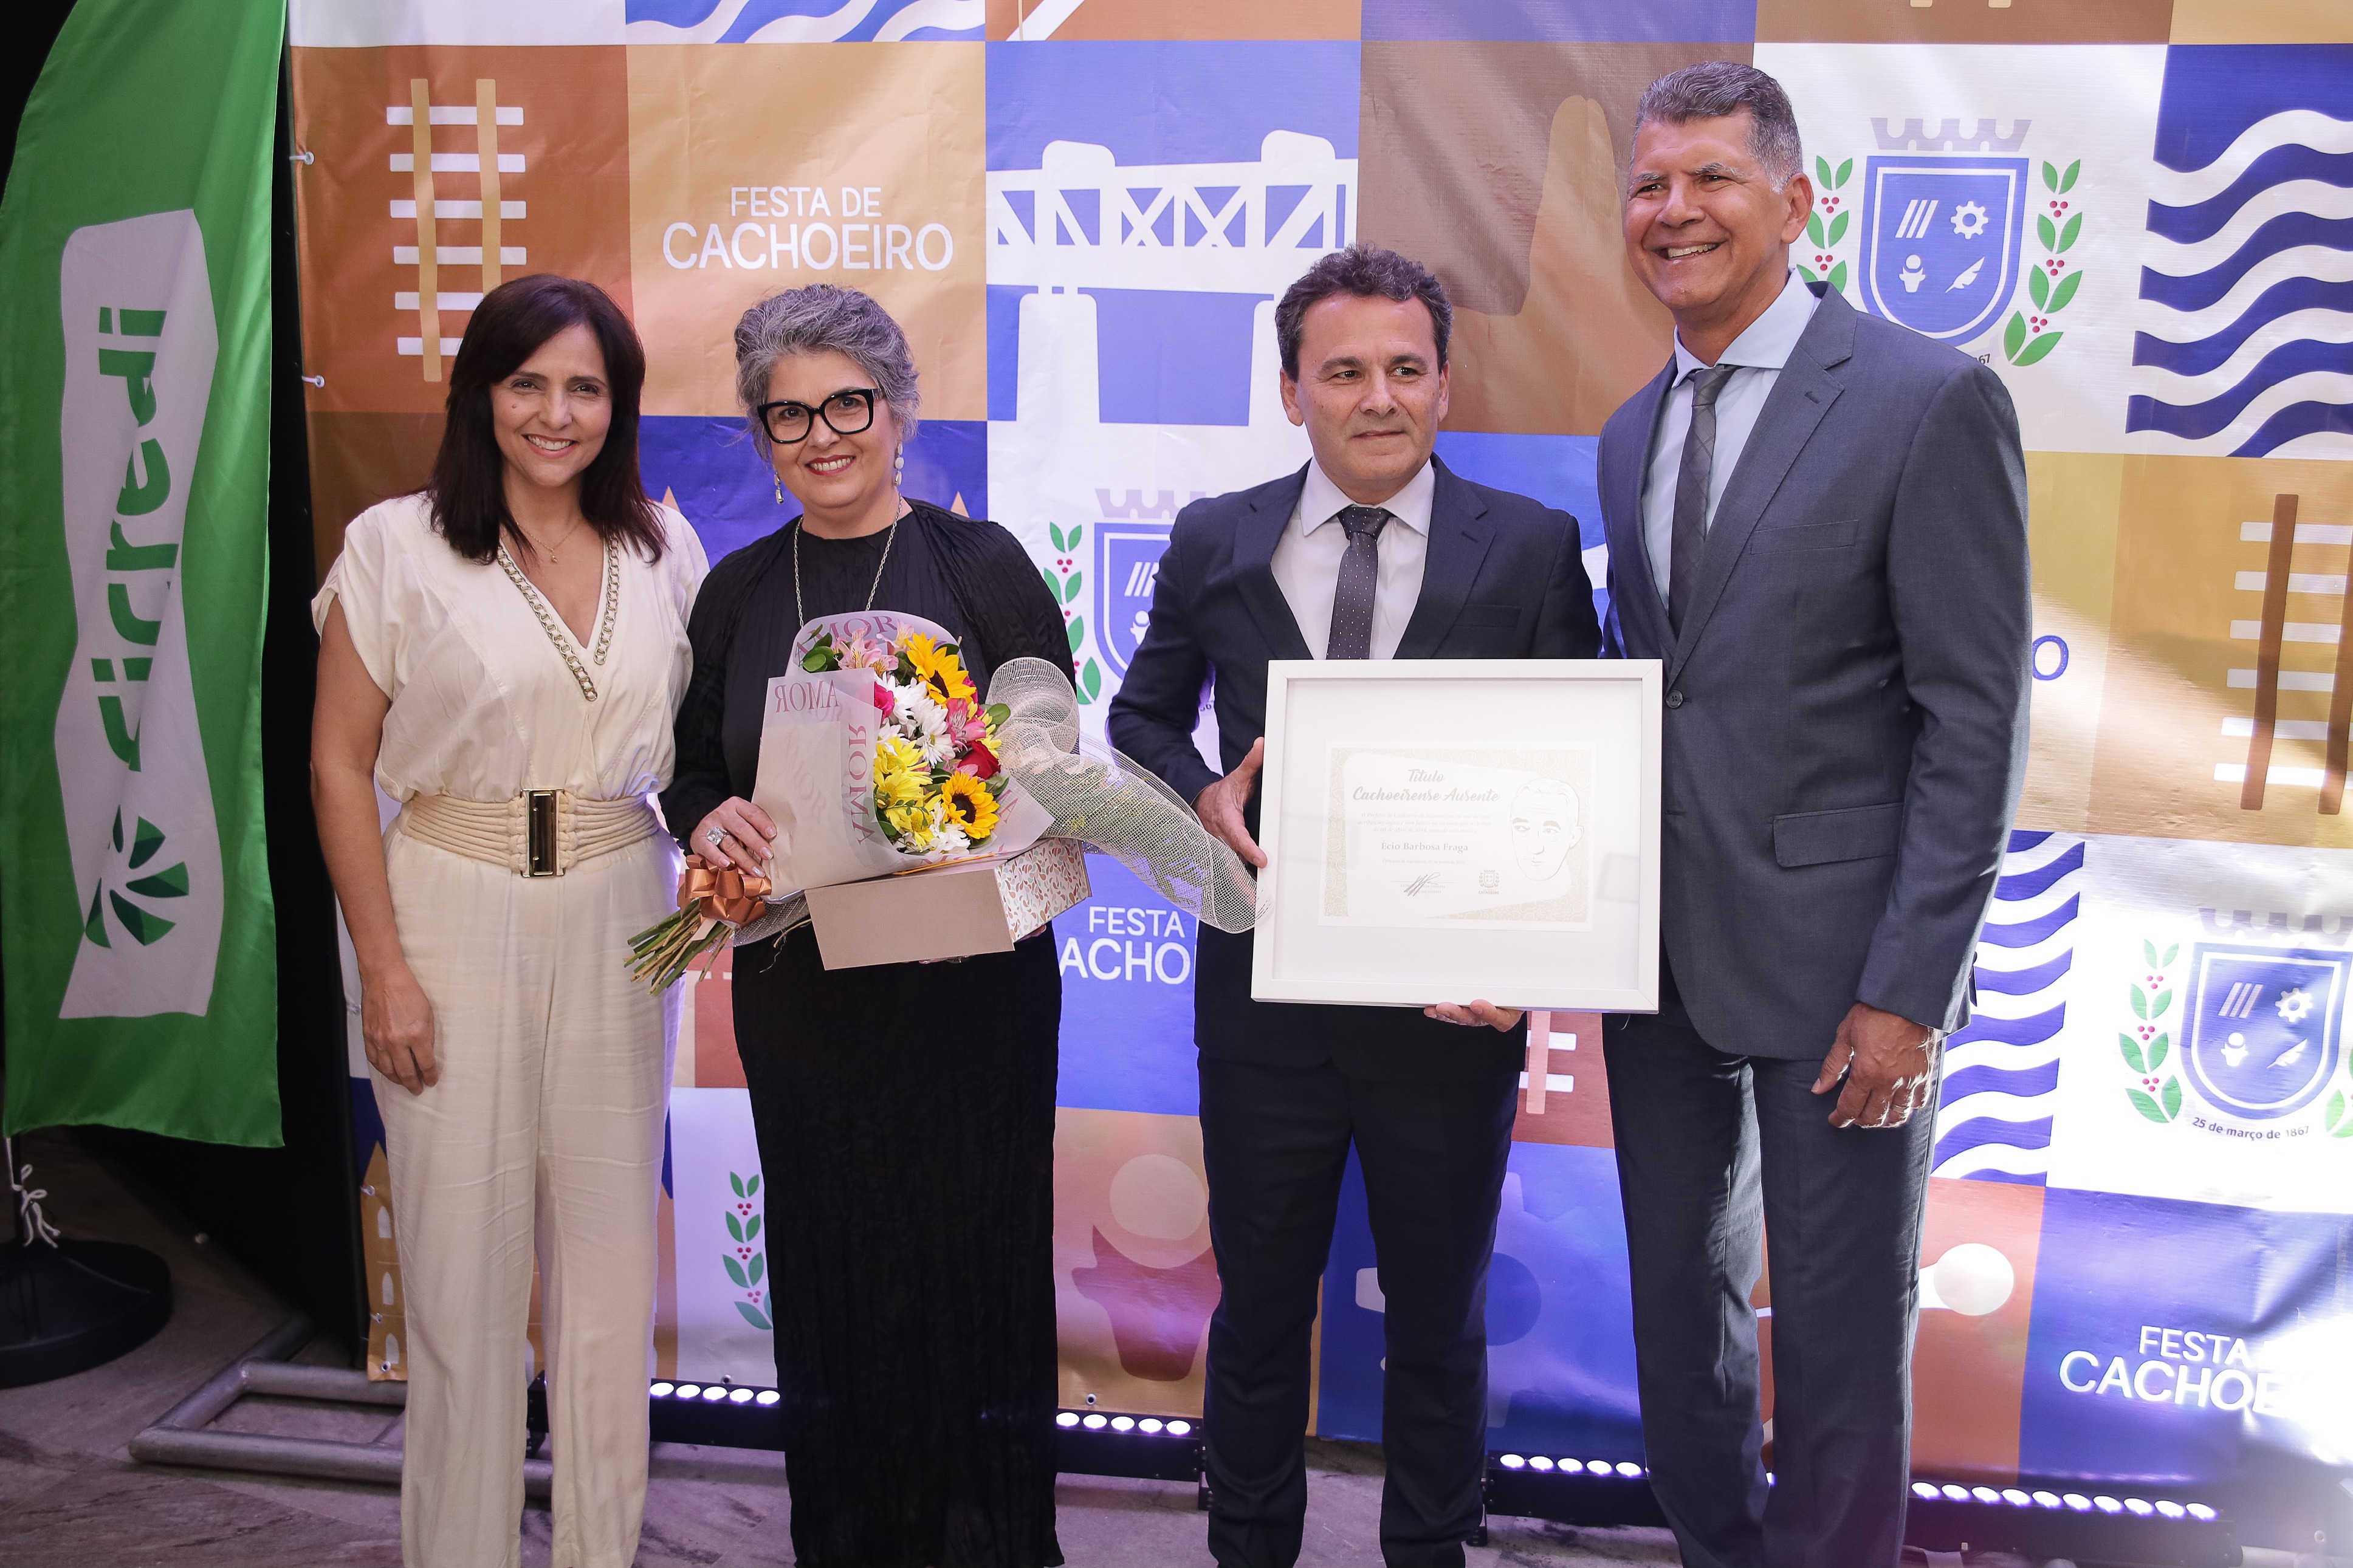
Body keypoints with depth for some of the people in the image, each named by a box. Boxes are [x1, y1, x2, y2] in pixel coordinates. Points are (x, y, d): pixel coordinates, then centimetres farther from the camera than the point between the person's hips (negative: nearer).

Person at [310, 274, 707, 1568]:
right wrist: (383, 967, -8)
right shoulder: (397, 545, -3)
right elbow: (339, 767, -3)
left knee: (609, 1259, 10)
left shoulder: (663, 549, 6)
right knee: (464, 1266, 5)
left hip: (617, 925, 3)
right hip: (455, 916, -3)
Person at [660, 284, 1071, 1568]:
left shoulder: (983, 565, -2)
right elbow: (693, 771, 13)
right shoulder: (737, 593, 8)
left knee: (973, 1258, 4)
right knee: (828, 1271, 11)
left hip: (969, 977, -3)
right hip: (798, 985, 3)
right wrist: (711, 822, -9)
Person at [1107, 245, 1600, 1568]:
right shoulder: (1215, 543, 0)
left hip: (1453, 1003, -1)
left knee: (1441, 1320, 18)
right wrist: (1203, 798, -10)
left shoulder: (1534, 548, -4)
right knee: (1259, 1307, 18)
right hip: (1266, 998, 1)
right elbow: (1144, 714, 12)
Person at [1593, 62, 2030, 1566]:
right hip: (1660, 948, 7)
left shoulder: (1932, 400, -10)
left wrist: (1910, 988, -16)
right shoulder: (1635, 431, 11)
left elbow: (1976, 718, -13)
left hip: (1833, 958, -6)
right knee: (1680, 1299, 19)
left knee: (1843, 1324, 9)